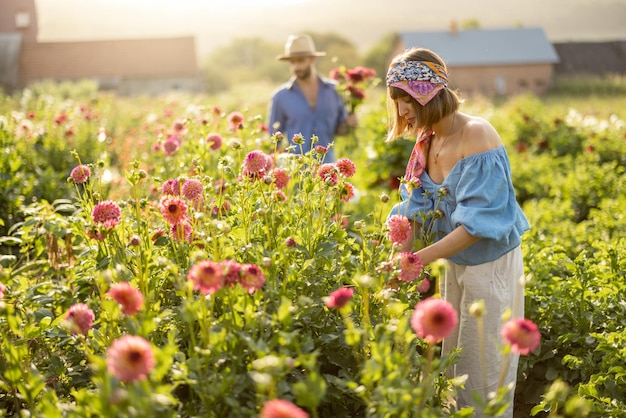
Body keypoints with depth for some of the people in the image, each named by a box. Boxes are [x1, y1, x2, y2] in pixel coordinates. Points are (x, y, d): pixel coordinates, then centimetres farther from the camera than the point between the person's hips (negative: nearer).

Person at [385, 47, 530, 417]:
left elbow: (478, 222, -27)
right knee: (454, 363, 18)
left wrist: (419, 259, -31)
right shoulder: (427, 140, -2)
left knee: (484, 372, 5)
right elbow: (416, 210, 0)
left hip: (492, 264, -7)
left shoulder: (476, 135, -24)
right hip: (455, 263, 7)